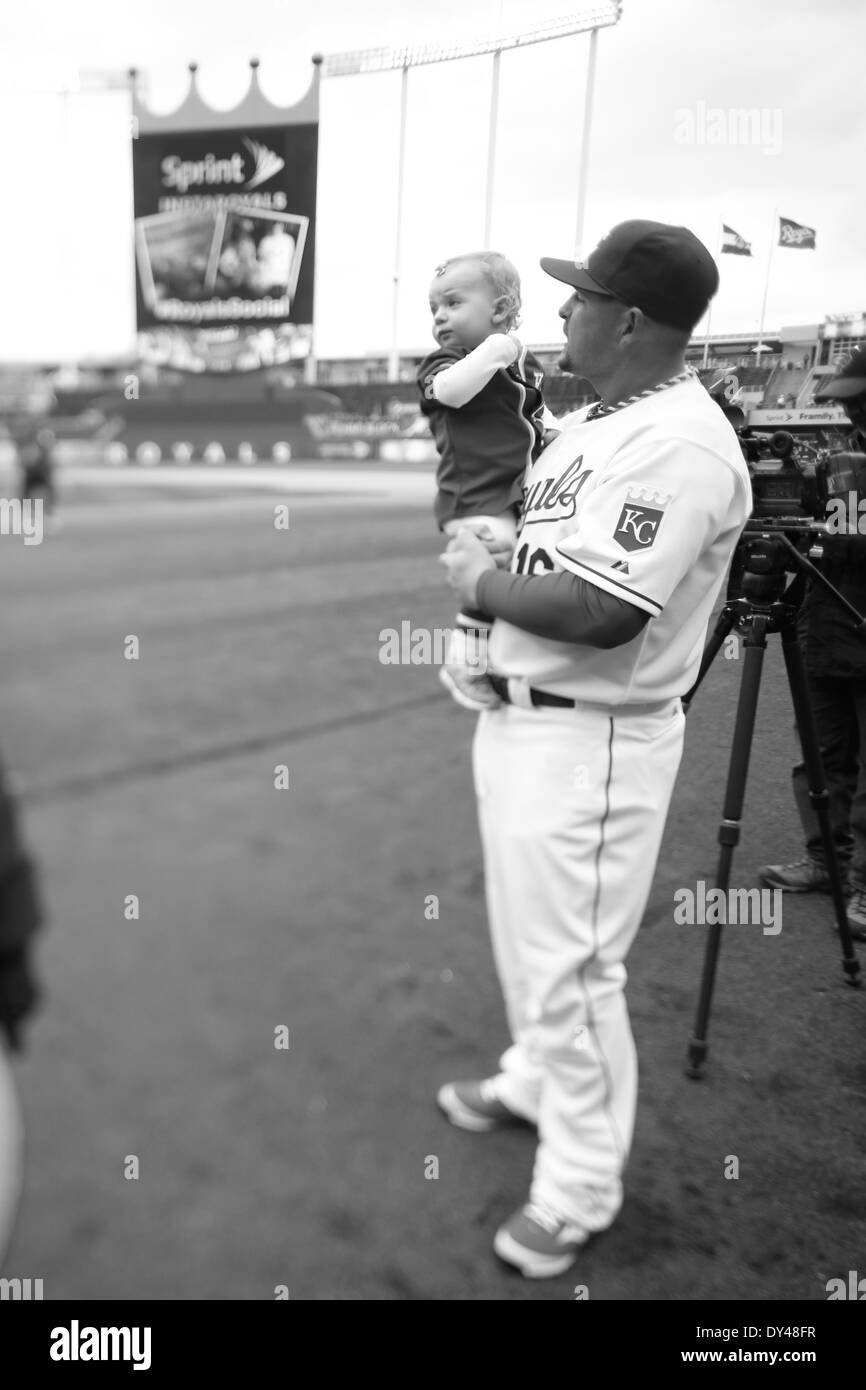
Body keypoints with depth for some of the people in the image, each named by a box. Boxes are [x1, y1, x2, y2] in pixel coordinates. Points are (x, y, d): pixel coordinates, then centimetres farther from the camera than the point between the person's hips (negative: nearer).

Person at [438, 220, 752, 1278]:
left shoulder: (678, 442, -21)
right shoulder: (593, 421, 11)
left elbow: (600, 616, -29)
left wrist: (481, 583, -14)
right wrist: (482, 557, 0)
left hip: (591, 740, -10)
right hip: (517, 714, 10)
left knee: (568, 962, 2)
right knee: (528, 937, 25)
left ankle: (580, 1188, 24)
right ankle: (533, 1082, 48)